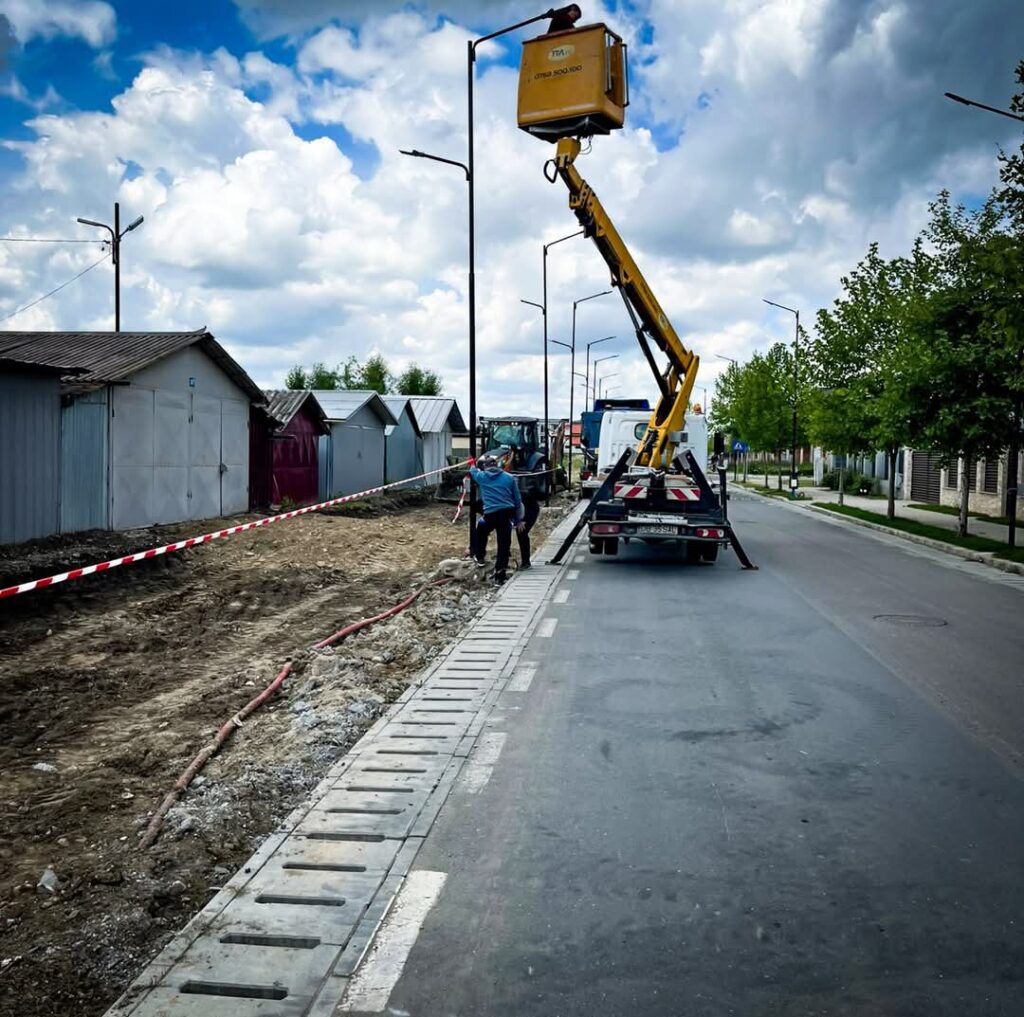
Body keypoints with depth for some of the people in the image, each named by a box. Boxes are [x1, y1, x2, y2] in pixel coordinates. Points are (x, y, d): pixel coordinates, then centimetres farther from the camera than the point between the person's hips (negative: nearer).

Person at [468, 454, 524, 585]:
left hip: (491, 514, -1)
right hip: (508, 513, 1)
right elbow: (518, 500, 11)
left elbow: (473, 471, 33)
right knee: (504, 545, 4)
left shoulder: (481, 476, 7)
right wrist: (519, 520, 15)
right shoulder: (509, 478, 11)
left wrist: (472, 464, 57)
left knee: (481, 527, 32)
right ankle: (500, 574, 4)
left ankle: (479, 556, 37)